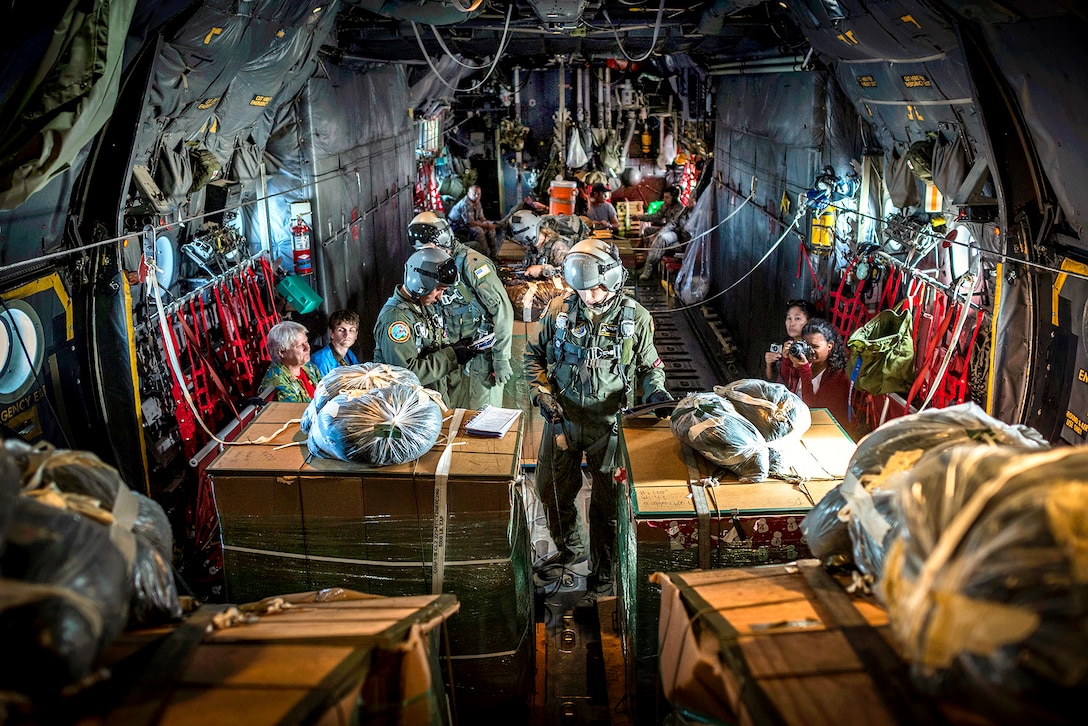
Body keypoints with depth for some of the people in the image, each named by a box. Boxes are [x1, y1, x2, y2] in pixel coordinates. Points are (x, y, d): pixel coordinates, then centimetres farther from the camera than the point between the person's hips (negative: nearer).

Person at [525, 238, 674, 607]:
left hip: (608, 423, -2)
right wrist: (542, 393, -6)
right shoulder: (559, 310, -5)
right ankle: (570, 548, 44)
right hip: (562, 418, 3)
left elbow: (649, 366, 5)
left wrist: (656, 391, -16)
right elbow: (534, 354, 7)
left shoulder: (635, 317, -7)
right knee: (552, 490, 16)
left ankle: (602, 575, 24)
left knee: (607, 501, 6)